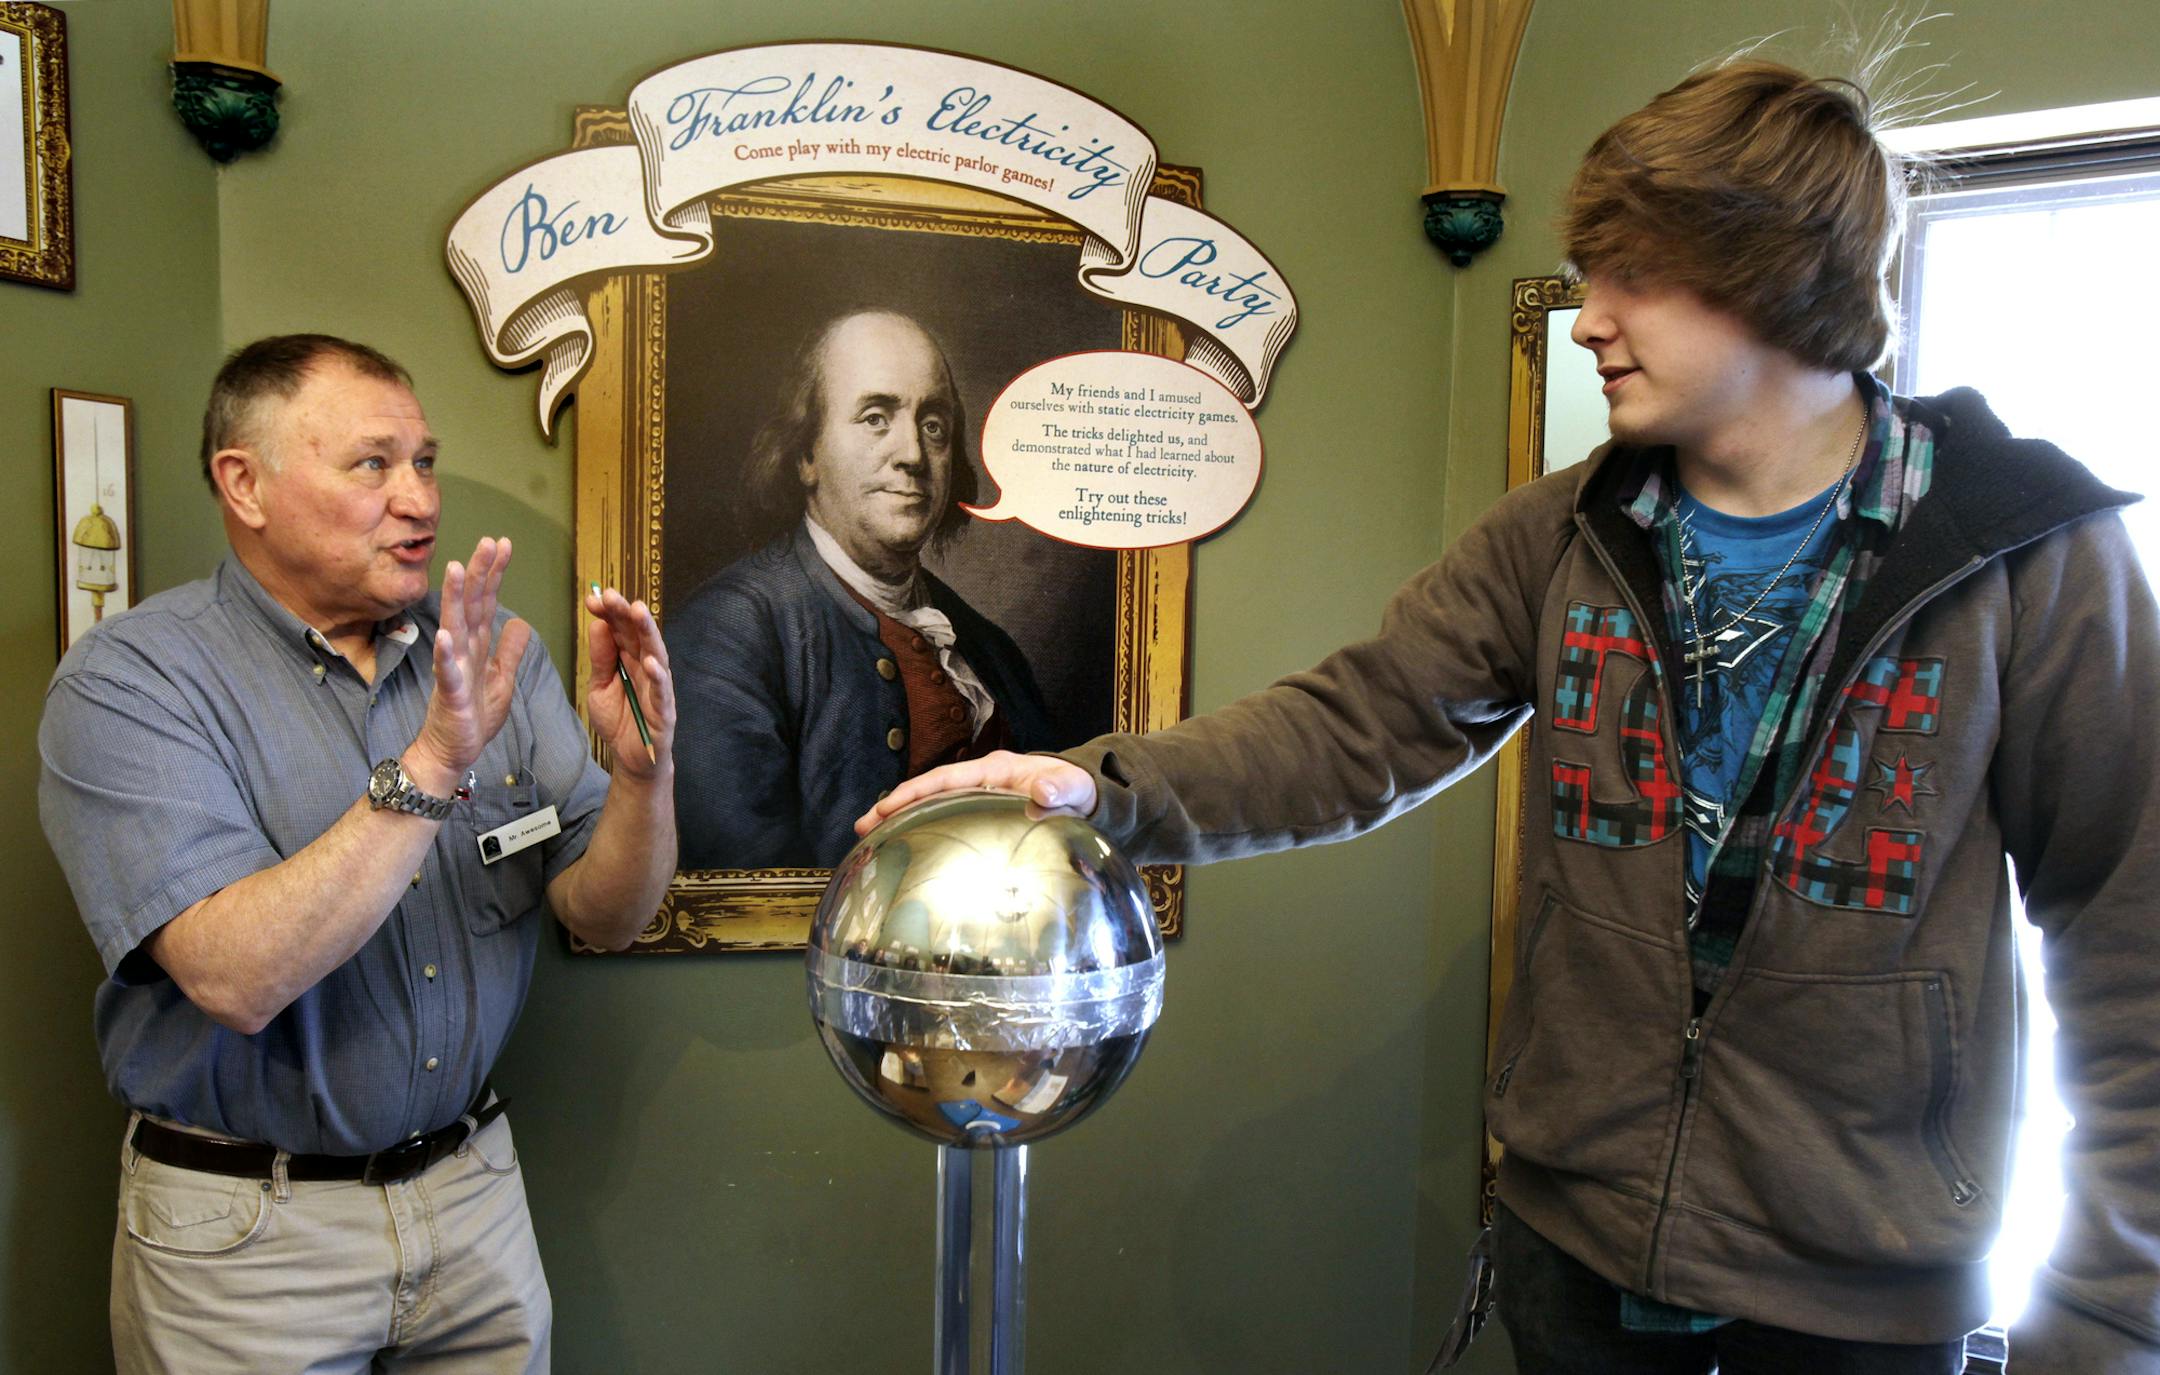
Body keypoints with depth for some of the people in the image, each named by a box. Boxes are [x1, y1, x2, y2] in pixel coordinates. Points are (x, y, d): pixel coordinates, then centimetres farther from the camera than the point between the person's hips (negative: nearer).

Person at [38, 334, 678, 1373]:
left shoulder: (488, 653, -2)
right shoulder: (126, 682, -14)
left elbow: (604, 917, -4)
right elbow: (238, 980, -27)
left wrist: (644, 767, -23)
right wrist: (430, 766, -32)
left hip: (471, 1185, 4)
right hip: (245, 1224, -4)